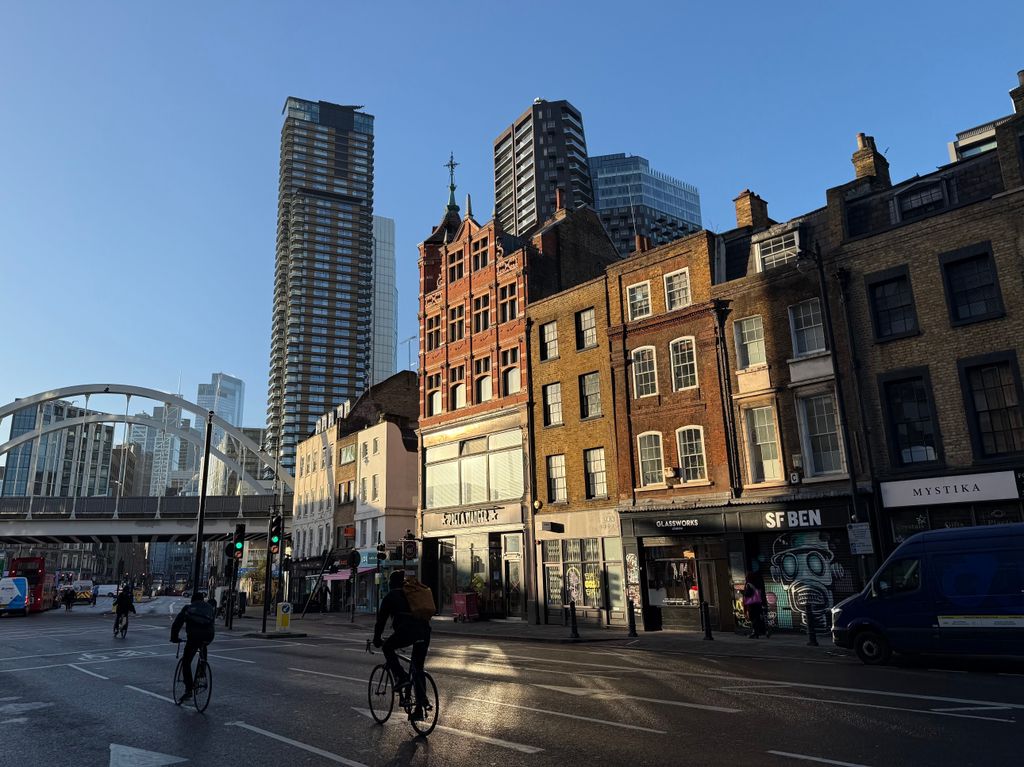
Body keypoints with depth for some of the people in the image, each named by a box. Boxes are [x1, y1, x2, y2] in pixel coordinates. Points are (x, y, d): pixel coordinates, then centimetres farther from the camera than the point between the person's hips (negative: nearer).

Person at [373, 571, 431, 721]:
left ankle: (401, 676, 6)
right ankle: (419, 710, 18)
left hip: (407, 630, -5)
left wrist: (376, 639, 27)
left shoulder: (391, 597, 14)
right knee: (418, 670, 16)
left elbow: (381, 619, 16)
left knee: (388, 648, 24)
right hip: (424, 630, 6)